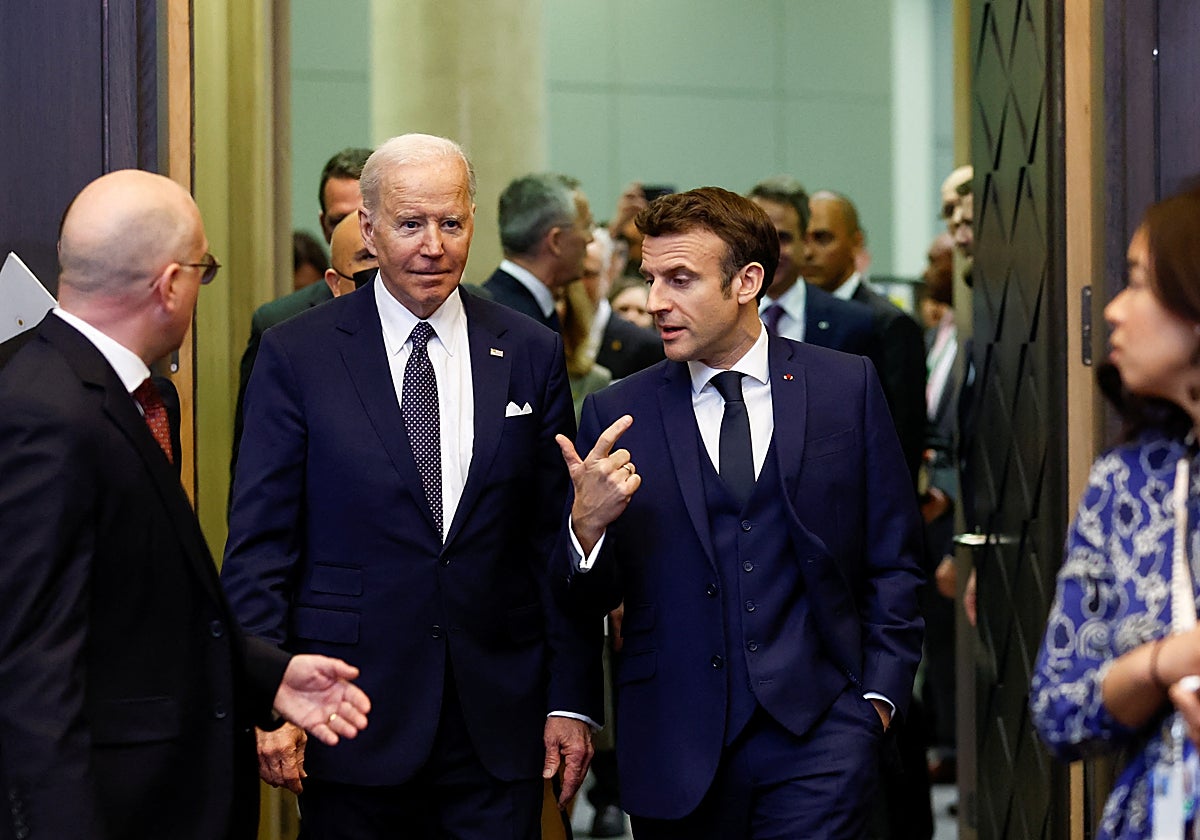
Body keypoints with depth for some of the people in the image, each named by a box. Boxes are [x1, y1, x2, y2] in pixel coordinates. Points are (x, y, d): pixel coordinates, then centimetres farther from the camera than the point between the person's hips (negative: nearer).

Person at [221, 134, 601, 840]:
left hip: (499, 721, 2)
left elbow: (557, 539, 7)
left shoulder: (532, 354, 6)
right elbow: (260, 543, -3)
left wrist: (573, 700, 2)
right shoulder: (298, 355, -1)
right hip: (353, 714, -2)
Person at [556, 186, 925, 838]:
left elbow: (892, 558, 9)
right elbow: (589, 601, 5)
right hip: (675, 745, 1)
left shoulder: (846, 386, 4)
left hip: (816, 731, -1)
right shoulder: (616, 414, 4)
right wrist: (587, 522, -15)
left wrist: (879, 693, 2)